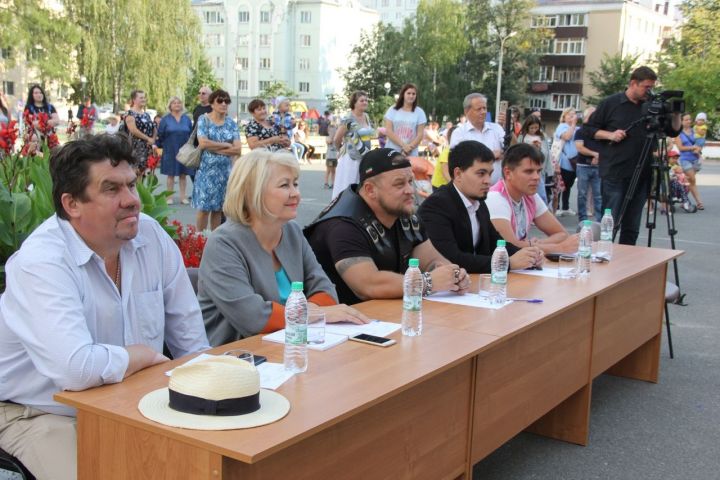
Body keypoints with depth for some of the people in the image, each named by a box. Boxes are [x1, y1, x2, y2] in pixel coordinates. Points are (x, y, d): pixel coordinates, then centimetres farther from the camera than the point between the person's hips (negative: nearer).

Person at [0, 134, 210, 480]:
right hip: (46, 414, -5)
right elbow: (76, 369, -38)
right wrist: (146, 354, -22)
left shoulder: (152, 235, -4)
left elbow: (186, 326, 8)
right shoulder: (39, 262, -25)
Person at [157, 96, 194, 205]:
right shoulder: (165, 119, 3)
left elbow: (191, 134, 10)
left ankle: (183, 197, 10)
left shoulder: (186, 119, 8)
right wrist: (159, 146, -2)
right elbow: (160, 135, 3)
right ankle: (169, 197, 8)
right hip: (170, 151, -2)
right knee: (171, 174, 2)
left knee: (183, 174, 4)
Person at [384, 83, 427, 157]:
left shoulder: (419, 112, 6)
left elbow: (420, 134, 1)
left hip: (411, 155, 0)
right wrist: (403, 145, -13)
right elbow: (388, 131, -3)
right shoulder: (393, 110, 4)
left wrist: (409, 147, -13)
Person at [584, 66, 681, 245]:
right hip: (614, 175, -4)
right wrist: (610, 134, -13)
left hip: (641, 176, 4)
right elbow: (590, 129, 3)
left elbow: (673, 131, 13)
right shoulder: (611, 103, 1)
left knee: (632, 227, 8)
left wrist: (676, 114, -5)